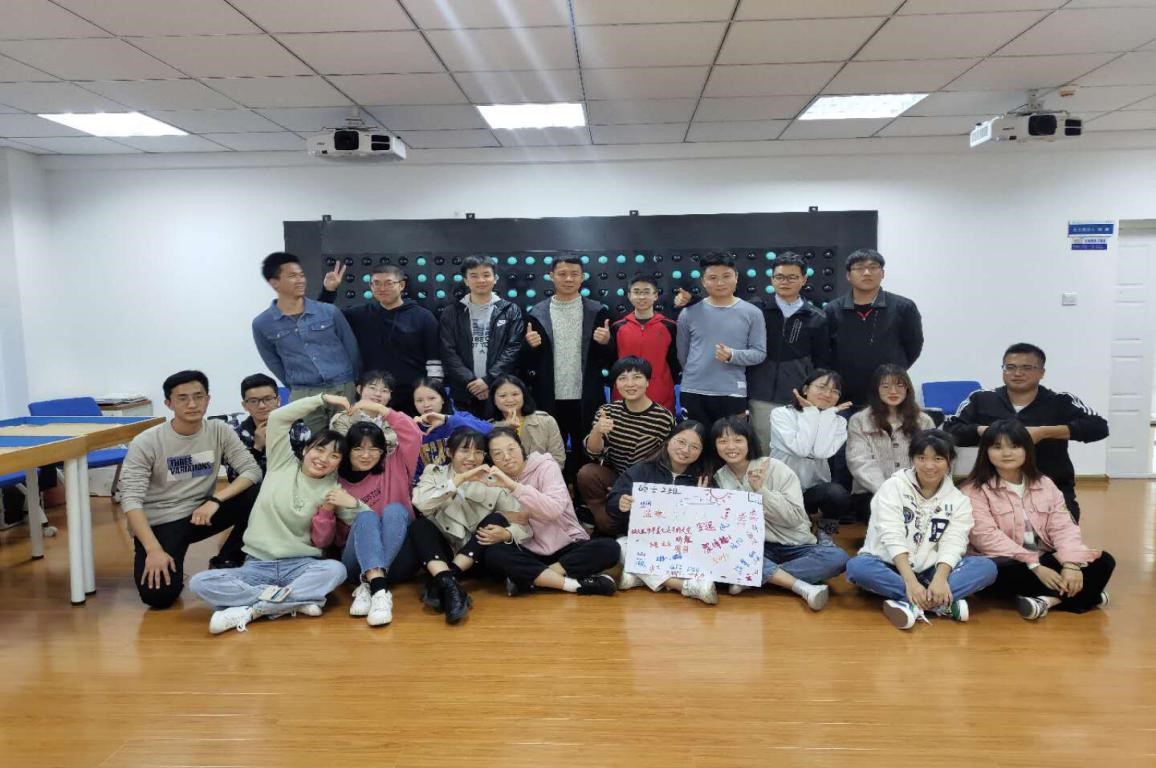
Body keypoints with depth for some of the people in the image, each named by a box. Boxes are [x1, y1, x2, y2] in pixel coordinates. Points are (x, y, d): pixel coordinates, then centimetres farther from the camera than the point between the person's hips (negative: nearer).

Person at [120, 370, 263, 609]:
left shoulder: (219, 431, -5)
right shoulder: (146, 442, -14)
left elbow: (253, 471, -11)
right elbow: (130, 498, -18)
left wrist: (215, 500, -26)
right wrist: (154, 550, -27)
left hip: (201, 513, 3)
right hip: (158, 523, -3)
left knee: (257, 495, -21)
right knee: (159, 595, -25)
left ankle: (226, 562, -1)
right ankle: (163, 563, 11)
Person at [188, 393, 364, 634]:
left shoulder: (333, 489, 5)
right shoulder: (283, 464, 6)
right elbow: (277, 418, -6)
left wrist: (353, 504, -19)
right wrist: (324, 399, -4)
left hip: (300, 566, 0)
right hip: (257, 566, 1)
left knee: (336, 570, -34)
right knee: (199, 583, -24)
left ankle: (250, 610, -28)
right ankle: (294, 600, -26)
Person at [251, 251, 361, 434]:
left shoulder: (329, 312, 0)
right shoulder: (262, 324, 1)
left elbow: (352, 350, 7)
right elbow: (274, 364, 13)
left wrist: (353, 386, 9)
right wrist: (296, 388, 12)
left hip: (343, 390, 0)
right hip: (304, 397, 0)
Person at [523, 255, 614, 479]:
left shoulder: (598, 312, 2)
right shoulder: (537, 313, 3)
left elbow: (608, 360, 4)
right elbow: (528, 363, 5)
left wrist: (605, 343, -16)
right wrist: (530, 346, -15)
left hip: (586, 401, 0)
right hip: (549, 401, 1)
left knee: (586, 457, 10)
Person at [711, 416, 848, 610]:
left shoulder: (775, 468, -6)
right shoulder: (719, 478, 2)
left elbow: (795, 518, -13)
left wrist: (760, 490, -22)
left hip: (793, 546, 0)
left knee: (837, 557, -27)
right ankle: (802, 587, -32)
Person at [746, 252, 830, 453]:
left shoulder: (816, 318, 6)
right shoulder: (758, 310, 4)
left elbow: (822, 363, 9)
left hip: (800, 401, 0)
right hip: (761, 399, 0)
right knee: (762, 453, 6)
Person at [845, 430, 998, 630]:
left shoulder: (958, 500, 4)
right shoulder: (893, 487, -5)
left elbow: (952, 544, -10)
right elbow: (892, 537, -17)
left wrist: (940, 579, -30)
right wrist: (910, 581, -30)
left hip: (930, 572, 3)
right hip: (891, 567, -2)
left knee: (987, 567, -20)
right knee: (856, 566, -34)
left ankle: (911, 603, -34)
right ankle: (942, 603, -34)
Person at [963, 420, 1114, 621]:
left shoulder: (1045, 484, 11)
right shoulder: (975, 490, -6)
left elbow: (1063, 527, 2)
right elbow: (987, 537, -17)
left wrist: (1071, 564, -17)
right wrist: (1034, 566, -23)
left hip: (1046, 560, 5)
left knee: (1103, 561, -13)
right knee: (996, 570, -38)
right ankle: (1080, 594, -18)